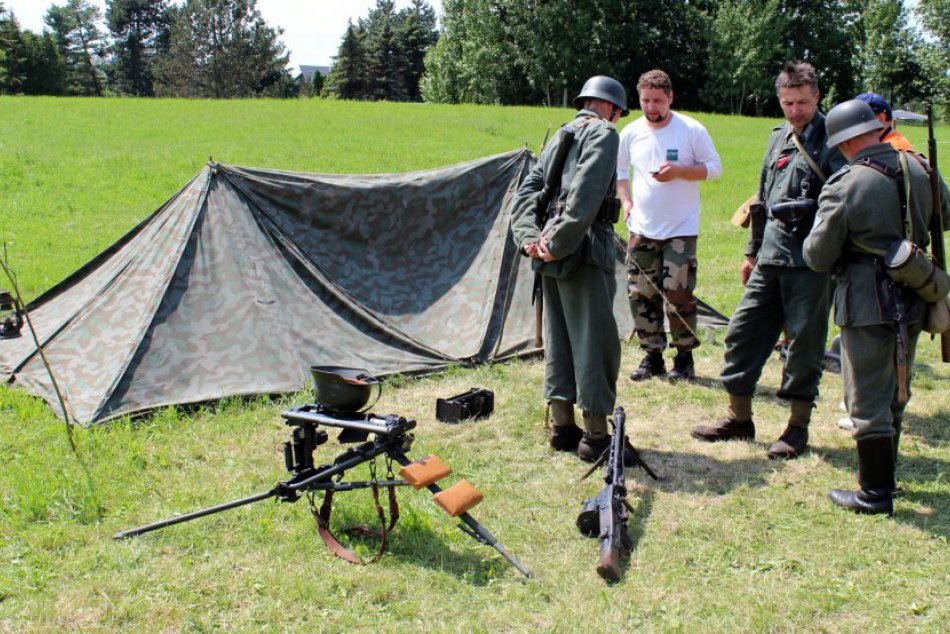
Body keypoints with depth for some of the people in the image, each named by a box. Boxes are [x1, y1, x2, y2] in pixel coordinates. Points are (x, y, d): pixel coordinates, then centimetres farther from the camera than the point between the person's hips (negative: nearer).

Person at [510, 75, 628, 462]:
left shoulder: (561, 136, 21)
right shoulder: (603, 133, -4)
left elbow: (528, 189, 13)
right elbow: (585, 194, -18)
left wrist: (530, 238, 2)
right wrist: (560, 242, -18)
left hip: (552, 254, 8)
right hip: (584, 250, -8)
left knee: (558, 338, 12)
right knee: (594, 341, -2)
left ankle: (562, 426, 19)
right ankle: (595, 435, 3)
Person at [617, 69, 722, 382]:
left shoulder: (692, 130, -6)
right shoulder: (631, 133, 4)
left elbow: (714, 168, -3)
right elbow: (619, 170, 18)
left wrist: (678, 171, -17)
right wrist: (626, 200, 2)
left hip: (681, 229, -4)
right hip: (642, 229, 4)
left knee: (678, 294, -7)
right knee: (641, 294, 4)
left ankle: (684, 358, 9)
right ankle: (652, 356, 17)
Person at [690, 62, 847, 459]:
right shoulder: (779, 137, 16)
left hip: (810, 261, -7)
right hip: (770, 258, 7)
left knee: (804, 343, 2)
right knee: (742, 333, 8)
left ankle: (798, 427, 16)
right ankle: (739, 418, 21)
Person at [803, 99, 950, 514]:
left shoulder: (844, 186, -18)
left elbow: (818, 257, -12)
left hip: (867, 305, -6)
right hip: (912, 301, 7)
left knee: (867, 401, 3)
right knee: (895, 395, 20)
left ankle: (875, 495, 11)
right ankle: (883, 476, 35)